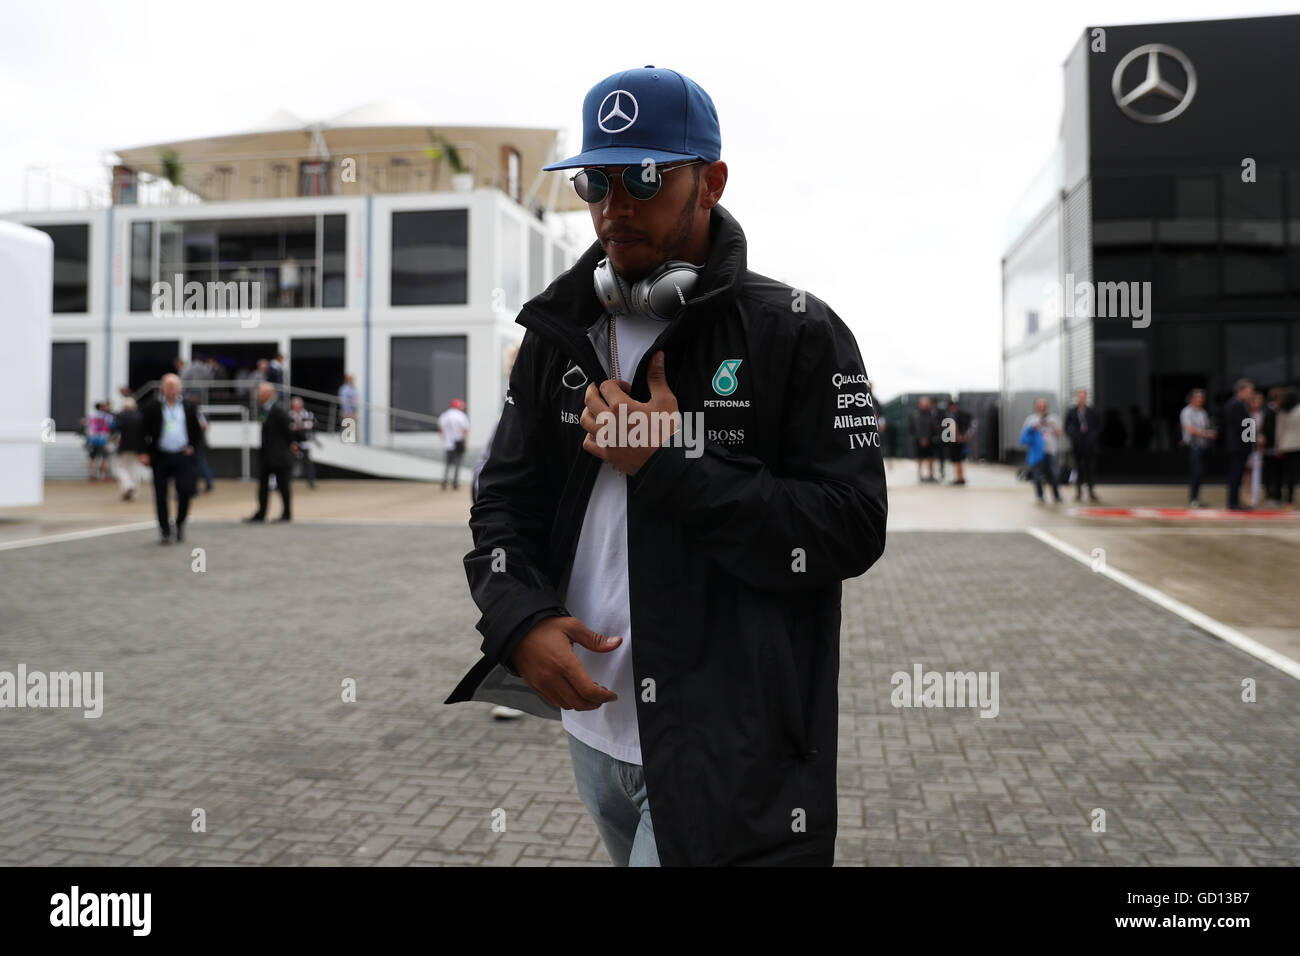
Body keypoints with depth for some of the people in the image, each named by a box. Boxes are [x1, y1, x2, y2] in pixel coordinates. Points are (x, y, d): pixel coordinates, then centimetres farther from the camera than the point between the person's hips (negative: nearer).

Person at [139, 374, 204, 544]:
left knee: (185, 490, -11)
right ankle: (166, 532, 13)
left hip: (183, 456, 0)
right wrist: (144, 453, -8)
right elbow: (143, 432, 2)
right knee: (161, 497, 2)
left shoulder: (190, 407, 8)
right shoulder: (152, 408, 2)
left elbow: (198, 431, 15)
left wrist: (192, 447, 1)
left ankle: (180, 523, 14)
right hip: (160, 458, 0)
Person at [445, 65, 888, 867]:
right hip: (592, 724, 6)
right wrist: (520, 619, -11)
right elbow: (504, 501, 8)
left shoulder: (799, 333, -9)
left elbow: (853, 529, -16)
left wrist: (667, 467, -20)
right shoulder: (560, 334, 7)